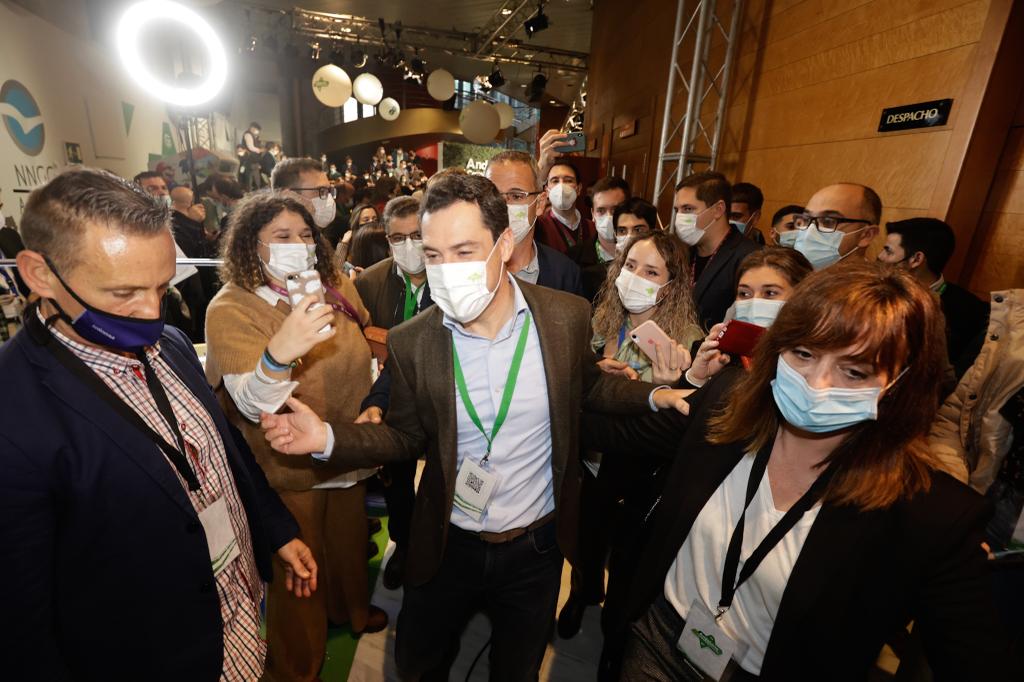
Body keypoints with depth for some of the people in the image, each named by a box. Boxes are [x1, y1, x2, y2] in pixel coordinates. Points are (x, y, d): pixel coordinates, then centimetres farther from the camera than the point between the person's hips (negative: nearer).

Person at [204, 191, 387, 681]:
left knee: (349, 543, 26)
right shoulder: (230, 309, -18)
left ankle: (351, 609, 59)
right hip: (290, 469, -4)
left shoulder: (336, 288, -4)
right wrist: (279, 353, -49)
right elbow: (251, 403, -31)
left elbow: (367, 348, 11)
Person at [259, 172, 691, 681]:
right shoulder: (410, 342, -16)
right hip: (446, 544, 1)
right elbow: (406, 436, -5)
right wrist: (327, 437, -20)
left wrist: (654, 395, -13)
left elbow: (588, 386, 3)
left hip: (536, 543, 0)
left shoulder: (567, 317, -15)